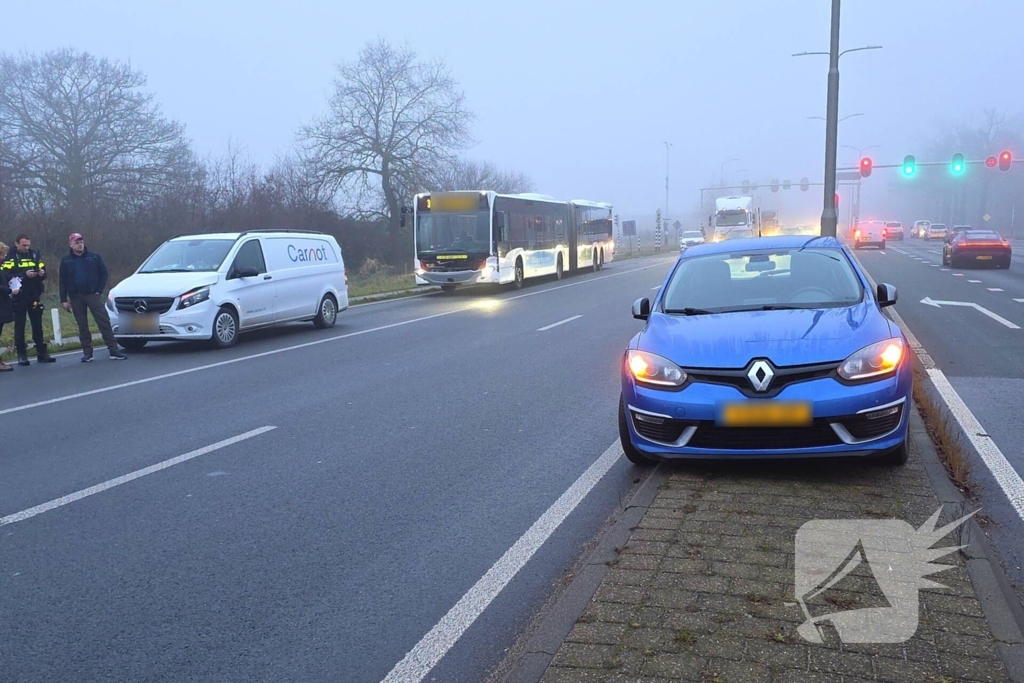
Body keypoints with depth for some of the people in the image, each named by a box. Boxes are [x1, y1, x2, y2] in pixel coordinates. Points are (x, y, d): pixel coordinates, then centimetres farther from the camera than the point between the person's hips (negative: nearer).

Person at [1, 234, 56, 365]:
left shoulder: (35, 254, 8)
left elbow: (44, 272, 10)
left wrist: (42, 273, -12)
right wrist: (24, 275, -24)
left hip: (34, 296, 3)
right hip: (18, 298, -3)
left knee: (37, 325, 7)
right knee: (19, 326, 2)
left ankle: (42, 353, 12)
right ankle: (22, 355, 7)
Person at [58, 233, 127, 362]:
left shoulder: (94, 257, 3)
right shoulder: (66, 261, 7)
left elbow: (103, 274, 4)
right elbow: (63, 282, 7)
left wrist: (99, 290, -6)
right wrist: (64, 300, 2)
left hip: (93, 294, -2)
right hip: (76, 297, 2)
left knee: (104, 321, -8)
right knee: (82, 326, 5)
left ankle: (113, 350, -8)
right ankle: (87, 352, 11)